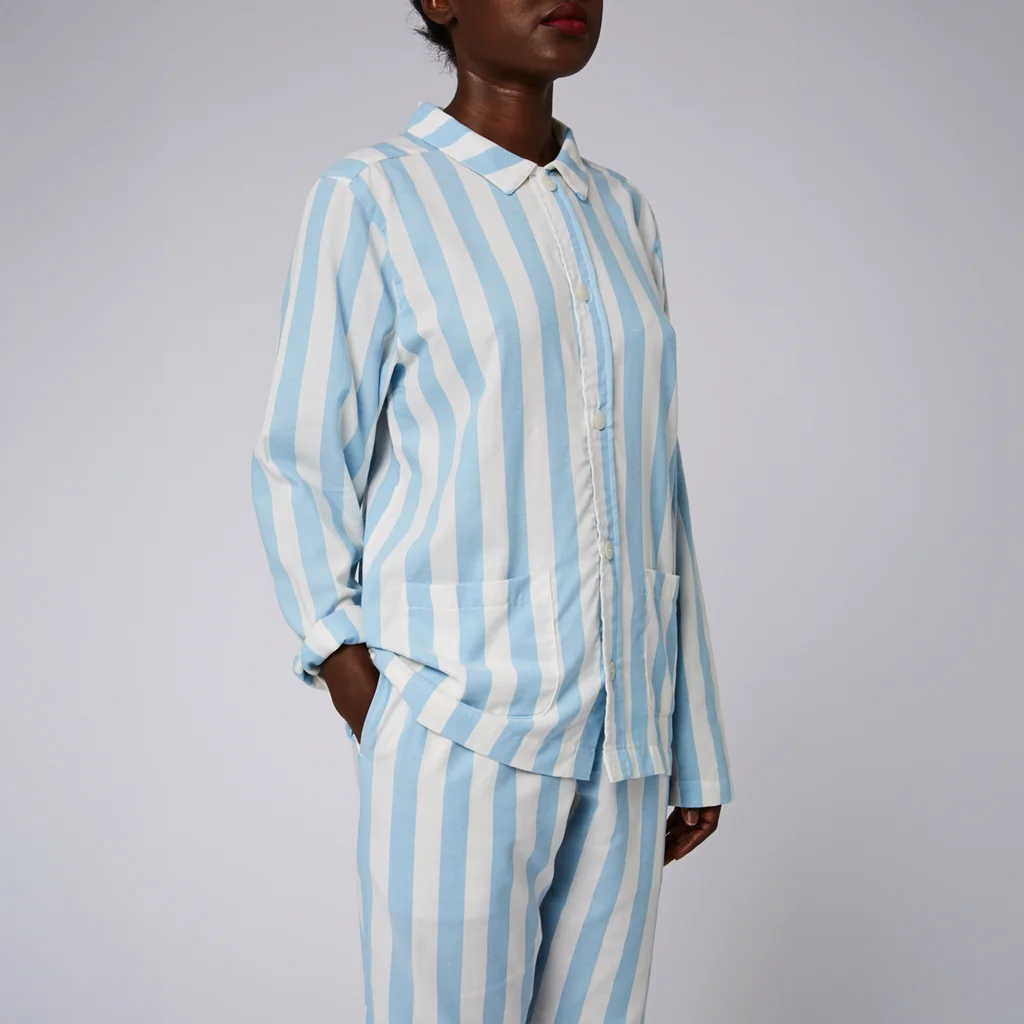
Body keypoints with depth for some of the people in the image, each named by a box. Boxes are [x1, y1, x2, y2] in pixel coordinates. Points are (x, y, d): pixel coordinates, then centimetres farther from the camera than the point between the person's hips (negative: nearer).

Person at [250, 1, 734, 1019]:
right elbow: (299, 469, 0)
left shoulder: (623, 216, 12)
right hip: (460, 726, -4)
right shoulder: (367, 199, -3)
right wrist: (355, 687, -8)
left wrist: (692, 748, 12)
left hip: (620, 734, 5)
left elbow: (655, 500, 12)